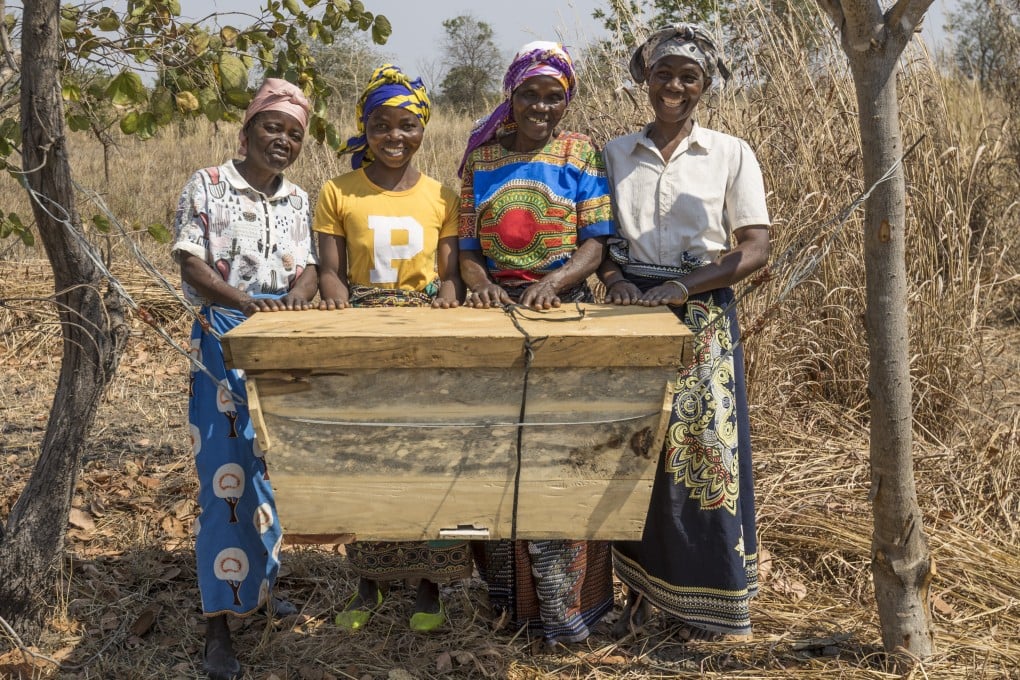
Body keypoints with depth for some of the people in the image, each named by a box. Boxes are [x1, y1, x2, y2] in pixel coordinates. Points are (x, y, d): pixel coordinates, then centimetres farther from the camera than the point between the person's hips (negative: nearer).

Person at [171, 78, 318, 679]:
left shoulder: (299, 200, 11)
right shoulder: (207, 186, -1)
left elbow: (309, 269, 5)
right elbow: (190, 264, -8)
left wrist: (296, 301, -18)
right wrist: (247, 302, -23)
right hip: (224, 342, -4)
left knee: (274, 468, 11)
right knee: (227, 474, -8)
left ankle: (264, 581, 28)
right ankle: (220, 622, -4)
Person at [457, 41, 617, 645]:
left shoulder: (582, 155, 3)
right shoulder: (482, 158, 9)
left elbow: (595, 244, -4)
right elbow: (466, 247, 7)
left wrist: (551, 282, -23)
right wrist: (480, 283, -15)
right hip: (497, 316, 2)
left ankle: (564, 600, 4)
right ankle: (507, 589, 18)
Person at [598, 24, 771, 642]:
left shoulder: (730, 155, -1)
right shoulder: (616, 153, 8)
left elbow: (756, 249, -6)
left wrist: (683, 288, -17)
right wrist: (616, 280, -10)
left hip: (703, 318, -2)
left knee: (704, 452, 0)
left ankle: (706, 599, 12)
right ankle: (641, 588, 17)